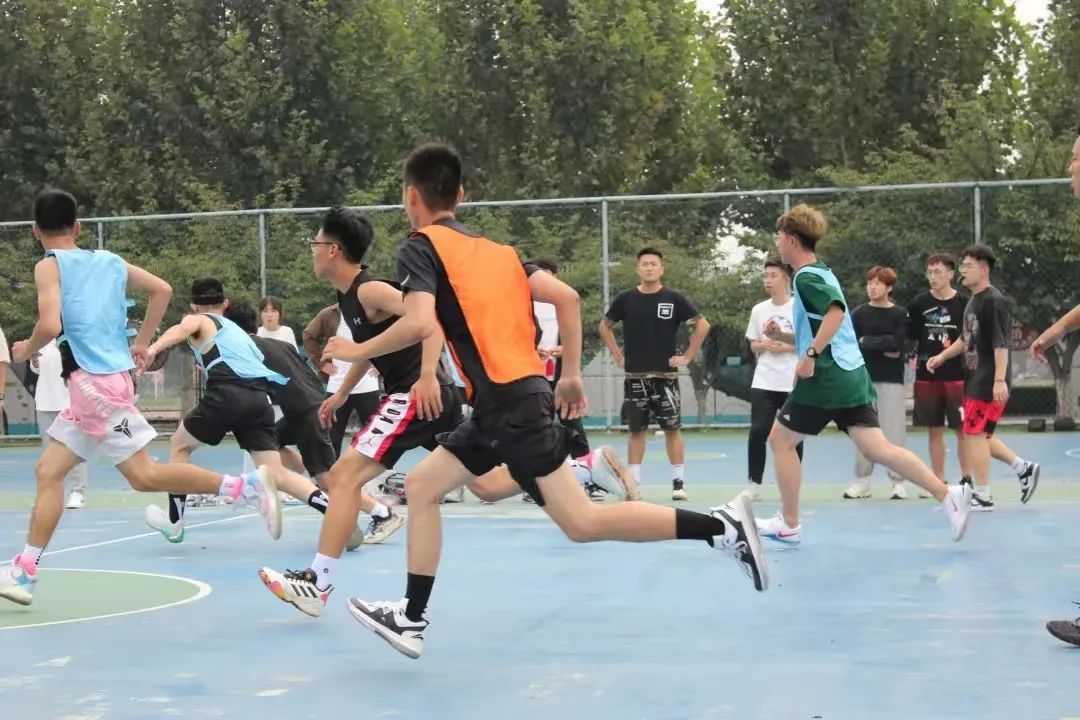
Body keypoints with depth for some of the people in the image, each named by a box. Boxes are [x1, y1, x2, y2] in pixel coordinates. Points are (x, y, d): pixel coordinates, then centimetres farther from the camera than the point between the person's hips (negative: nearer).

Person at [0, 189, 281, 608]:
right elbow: (162, 289, 14)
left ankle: (248, 488, -14)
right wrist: (142, 343, 19)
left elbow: (50, 325, -18)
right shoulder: (109, 261, 15)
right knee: (48, 471, 10)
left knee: (143, 475, -10)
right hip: (93, 387, 8)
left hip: (95, 383, -8)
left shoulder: (49, 266, -5)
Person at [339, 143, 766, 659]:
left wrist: (358, 351, -5)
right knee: (421, 486, 14)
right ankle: (411, 620, 14)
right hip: (499, 407, 9)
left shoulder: (420, 248, -4)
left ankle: (722, 526, -10)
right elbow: (566, 297, 10)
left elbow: (420, 324, -20)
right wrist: (572, 375, 15)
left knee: (582, 523, -8)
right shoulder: (494, 249, 17)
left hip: (511, 404, -9)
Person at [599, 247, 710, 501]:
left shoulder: (674, 299, -2)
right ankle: (633, 483, 8)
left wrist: (688, 356, -1)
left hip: (665, 375, -1)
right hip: (635, 376, 1)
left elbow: (702, 324, 3)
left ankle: (678, 482, 3)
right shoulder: (625, 299, 2)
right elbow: (604, 326, 16)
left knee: (672, 429, -1)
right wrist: (617, 355, 8)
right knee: (636, 430, 5)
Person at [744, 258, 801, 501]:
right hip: (763, 383, 3)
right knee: (757, 431, -7)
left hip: (794, 383, -3)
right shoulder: (758, 310, 8)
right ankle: (754, 483, 0)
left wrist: (788, 347, -15)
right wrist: (764, 345, -7)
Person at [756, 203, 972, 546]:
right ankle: (948, 495, -12)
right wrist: (783, 336, 15)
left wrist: (811, 354, -28)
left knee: (781, 439, 5)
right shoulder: (820, 273, 22)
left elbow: (836, 311, -26)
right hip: (849, 375, 9)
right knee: (876, 448, 0)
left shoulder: (807, 277, -8)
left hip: (825, 377, -9)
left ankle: (789, 524, 11)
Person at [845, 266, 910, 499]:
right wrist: (884, 348, -10)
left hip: (891, 380, -2)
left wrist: (868, 342, -8)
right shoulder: (858, 314, 6)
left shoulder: (899, 314, 3)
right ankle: (862, 481, 10)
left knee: (894, 433, -4)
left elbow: (897, 343, -11)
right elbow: (852, 346, -5)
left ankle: (898, 482, 2)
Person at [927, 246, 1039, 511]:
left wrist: (999, 380, -26)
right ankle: (1023, 468, 20)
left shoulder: (994, 301, -14)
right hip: (974, 380, 9)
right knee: (978, 435, 13)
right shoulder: (973, 301, 14)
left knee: (975, 434, -7)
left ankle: (983, 496, -1)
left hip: (989, 383, -9)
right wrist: (942, 356, 17)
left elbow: (1001, 344, -21)